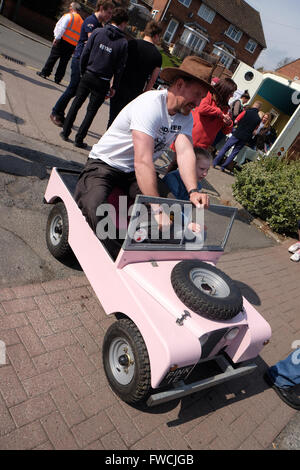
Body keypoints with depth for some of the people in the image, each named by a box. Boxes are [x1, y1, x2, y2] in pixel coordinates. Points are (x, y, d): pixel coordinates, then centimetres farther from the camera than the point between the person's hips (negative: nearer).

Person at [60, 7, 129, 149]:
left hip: (88, 75, 2)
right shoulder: (123, 42, -6)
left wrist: (83, 72, 11)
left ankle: (65, 131, 19)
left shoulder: (97, 32, 0)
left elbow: (85, 54, 0)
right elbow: (119, 68, -5)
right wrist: (114, 86, 4)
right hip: (102, 82, -2)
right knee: (91, 110, 8)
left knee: (76, 103, 16)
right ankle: (79, 139, 9)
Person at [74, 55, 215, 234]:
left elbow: (185, 152, -16)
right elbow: (143, 161, -35)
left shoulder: (186, 117, -1)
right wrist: (158, 210, -41)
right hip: (105, 163, -6)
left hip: (135, 172, 7)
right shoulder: (151, 104, -25)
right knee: (93, 211, -33)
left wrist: (193, 191, -35)